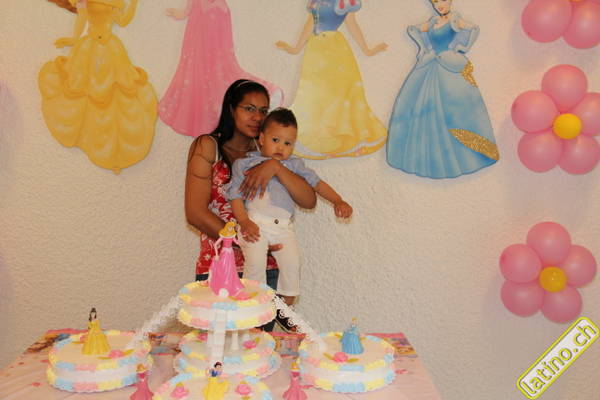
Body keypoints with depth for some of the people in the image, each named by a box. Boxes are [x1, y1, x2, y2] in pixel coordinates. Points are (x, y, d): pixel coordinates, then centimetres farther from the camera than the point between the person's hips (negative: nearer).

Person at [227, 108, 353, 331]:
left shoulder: (294, 165, 20)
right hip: (256, 223, -3)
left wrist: (337, 201, 1)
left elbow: (316, 183, 16)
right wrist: (244, 222, -10)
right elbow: (235, 195, 5)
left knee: (292, 263, -12)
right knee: (255, 262, -22)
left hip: (284, 226, 3)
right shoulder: (245, 163, 11)